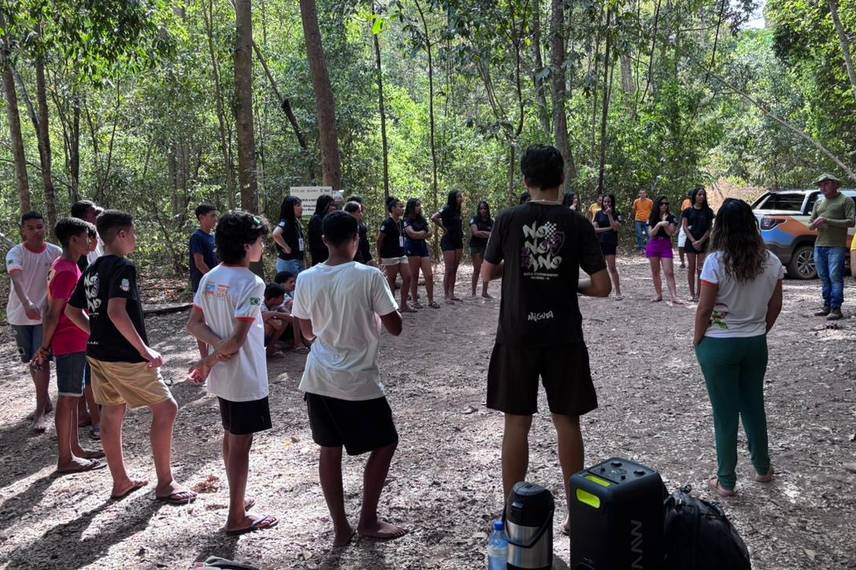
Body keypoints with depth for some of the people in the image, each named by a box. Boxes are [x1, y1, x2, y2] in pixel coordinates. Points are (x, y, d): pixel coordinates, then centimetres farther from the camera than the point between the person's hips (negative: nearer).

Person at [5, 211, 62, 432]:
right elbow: (16, 279, -28)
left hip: (45, 313, -1)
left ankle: (40, 412, -2)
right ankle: (45, 400, 32)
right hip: (20, 315, 1)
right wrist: (27, 304, -46)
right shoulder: (16, 253, -11)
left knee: (42, 359, -7)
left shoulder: (55, 252, -5)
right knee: (31, 360, 13)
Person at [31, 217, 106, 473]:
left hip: (76, 342, 10)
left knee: (72, 397, 15)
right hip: (71, 343, -10)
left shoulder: (63, 265, 12)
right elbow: (53, 313, -19)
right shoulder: (67, 272, -19)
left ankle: (74, 448, 24)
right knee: (68, 398, -3)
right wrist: (44, 348, -13)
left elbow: (52, 309, 17)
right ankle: (65, 458, 4)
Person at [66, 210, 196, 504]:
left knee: (111, 414, 16)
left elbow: (72, 310, 16)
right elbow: (116, 312, -28)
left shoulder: (92, 270, 10)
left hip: (99, 353, 9)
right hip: (126, 357, -9)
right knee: (166, 409, 0)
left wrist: (99, 334, 18)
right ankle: (165, 484, 4)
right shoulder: (123, 266, -17)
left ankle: (120, 481, 28)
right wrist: (145, 350, -24)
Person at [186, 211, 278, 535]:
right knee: (241, 444, 2)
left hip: (221, 377, 8)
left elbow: (194, 324, 2)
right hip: (246, 378, -8)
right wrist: (209, 363, -10)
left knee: (230, 437, 21)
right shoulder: (251, 283, -20)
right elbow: (238, 338, -23)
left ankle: (238, 499, 37)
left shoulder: (209, 278, 3)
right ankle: (237, 517, 14)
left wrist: (218, 344, -10)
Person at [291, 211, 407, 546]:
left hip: (318, 379, 5)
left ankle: (340, 528, 23)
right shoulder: (369, 276, -14)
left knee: (329, 450, 15)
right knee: (385, 443, 15)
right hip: (358, 381, -4)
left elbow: (307, 332, 10)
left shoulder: (305, 279, -1)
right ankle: (368, 521, 22)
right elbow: (395, 328, -9)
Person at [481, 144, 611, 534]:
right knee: (567, 421, 11)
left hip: (518, 335, 0)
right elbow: (602, 287, -5)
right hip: (563, 337, 1)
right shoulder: (577, 224, -4)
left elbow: (487, 272, 7)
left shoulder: (508, 220, -5)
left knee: (517, 422, 7)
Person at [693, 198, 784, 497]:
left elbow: (704, 309, -15)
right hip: (756, 344, 5)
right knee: (754, 406, 21)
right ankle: (762, 468, 36)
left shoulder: (716, 262, -18)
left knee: (725, 414, 5)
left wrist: (697, 340, -2)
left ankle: (726, 481, 17)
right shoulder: (771, 261, -3)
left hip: (719, 345, -4)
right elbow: (775, 305, 5)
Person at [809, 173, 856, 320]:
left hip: (836, 246, -6)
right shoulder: (819, 203, 21)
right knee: (824, 277, 8)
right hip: (819, 246, 6)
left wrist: (828, 221, -14)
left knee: (835, 277, -8)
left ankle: (836, 308, -6)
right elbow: (810, 224, 22)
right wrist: (815, 224, -3)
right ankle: (827, 306, 14)